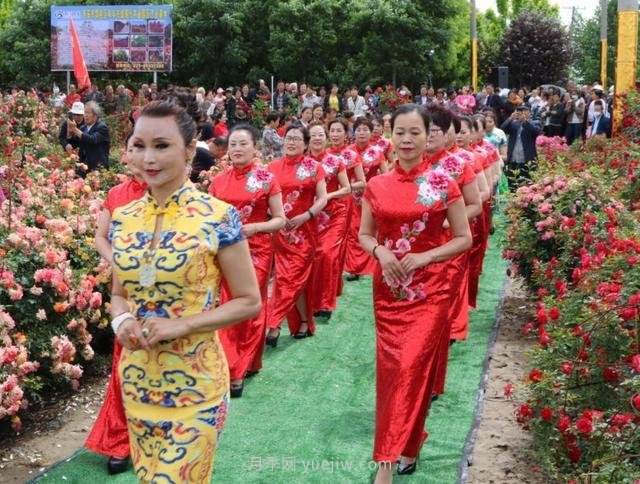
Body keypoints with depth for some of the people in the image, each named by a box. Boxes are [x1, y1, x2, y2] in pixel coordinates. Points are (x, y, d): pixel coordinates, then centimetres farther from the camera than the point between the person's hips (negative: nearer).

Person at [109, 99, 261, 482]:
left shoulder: (219, 217, -13)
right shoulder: (123, 218, 2)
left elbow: (249, 302, -8)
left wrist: (183, 324, -20)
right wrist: (121, 319, -10)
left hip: (194, 380, -5)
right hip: (137, 378, 5)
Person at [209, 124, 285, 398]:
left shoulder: (266, 179, -4)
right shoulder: (218, 181, 7)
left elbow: (280, 220, -3)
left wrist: (253, 227, -17)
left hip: (256, 250, -3)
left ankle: (240, 368, 12)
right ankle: (234, 368, 12)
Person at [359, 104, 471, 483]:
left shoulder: (443, 184, -5)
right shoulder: (377, 186, 3)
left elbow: (464, 239, -1)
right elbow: (364, 235, 11)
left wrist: (426, 256, -14)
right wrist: (381, 251, -10)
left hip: (428, 290, -3)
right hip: (388, 289, 3)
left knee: (412, 367, -10)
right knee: (391, 367, 8)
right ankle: (409, 440, 29)